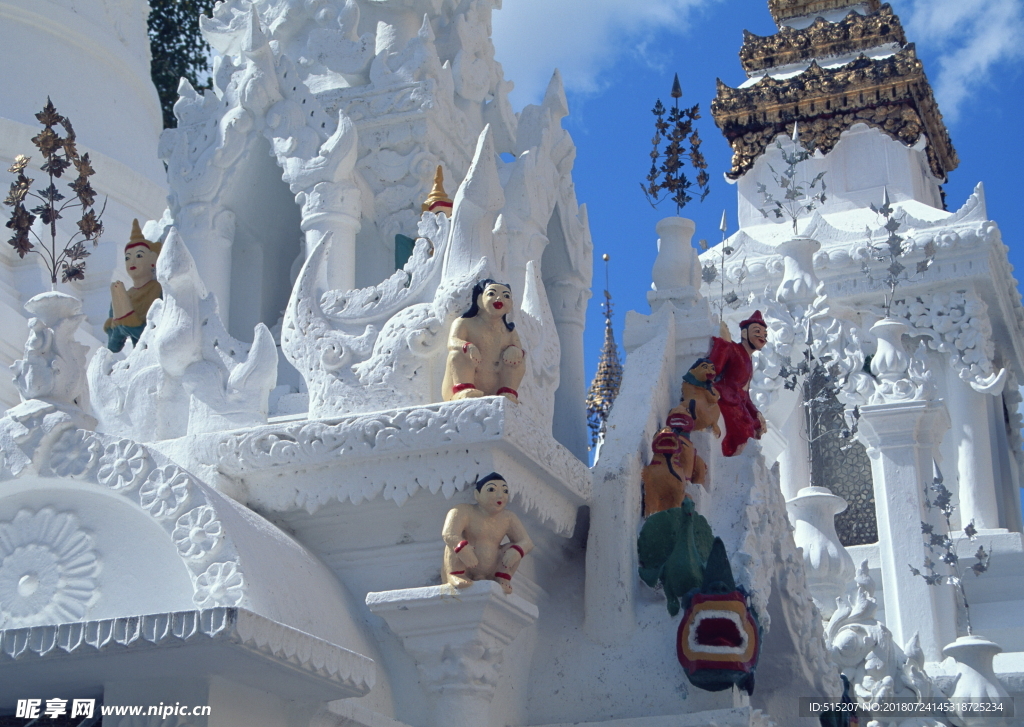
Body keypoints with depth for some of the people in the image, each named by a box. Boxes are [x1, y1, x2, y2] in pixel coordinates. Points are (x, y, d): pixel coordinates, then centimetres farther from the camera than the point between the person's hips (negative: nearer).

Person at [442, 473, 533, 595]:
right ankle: (455, 575, -36)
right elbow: (448, 534, -26)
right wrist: (462, 549, -46)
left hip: (488, 576, 4)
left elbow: (527, 542, 0)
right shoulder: (463, 512, -9)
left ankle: (503, 578, -13)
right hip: (465, 571, -4)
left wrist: (517, 551, -24)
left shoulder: (509, 518, 7)